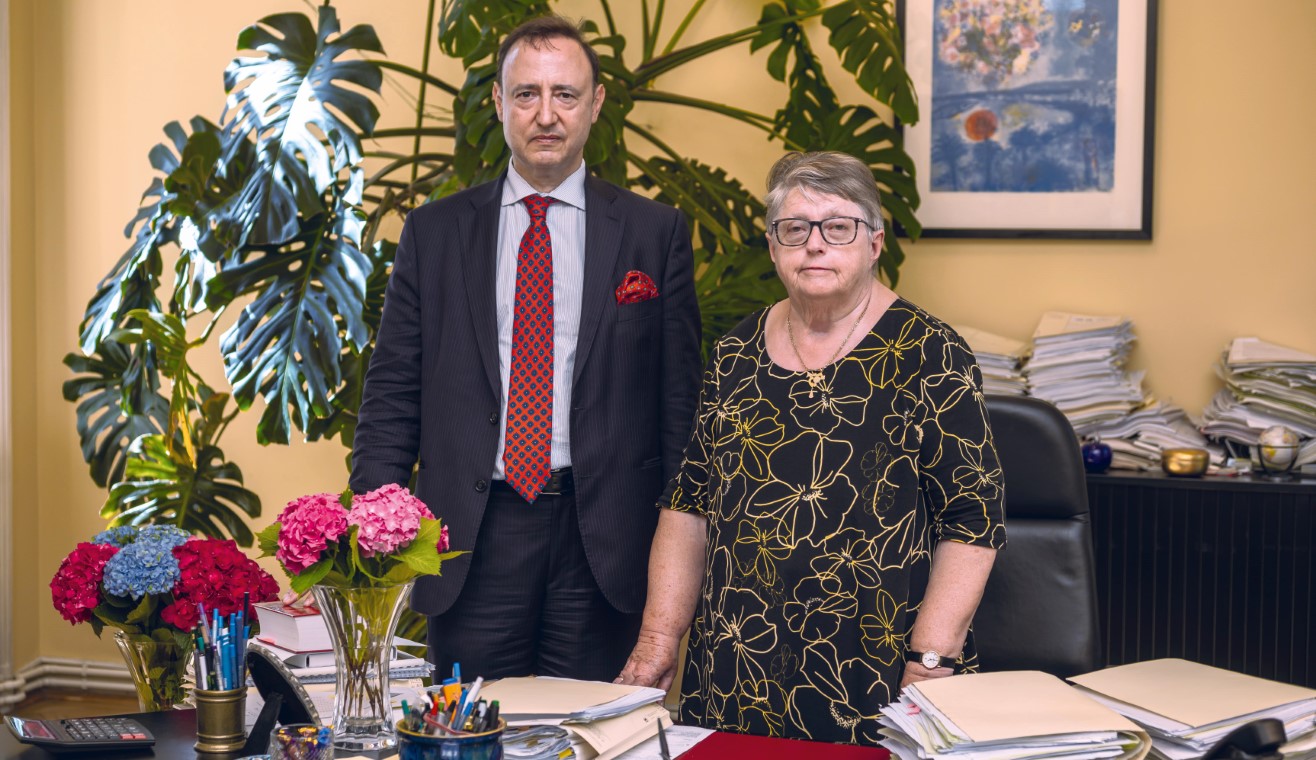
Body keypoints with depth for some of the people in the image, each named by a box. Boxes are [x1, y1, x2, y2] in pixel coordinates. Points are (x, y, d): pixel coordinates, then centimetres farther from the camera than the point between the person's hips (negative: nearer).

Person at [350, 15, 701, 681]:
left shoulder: (655, 233, 5)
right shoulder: (433, 233, 8)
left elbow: (681, 396, 5)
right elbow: (391, 394, 7)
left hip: (604, 545, 0)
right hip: (472, 539, 1)